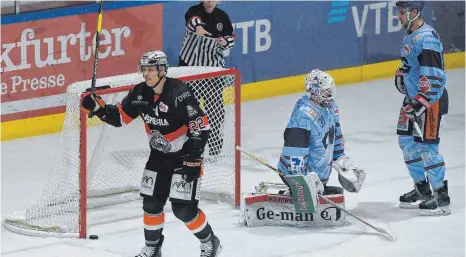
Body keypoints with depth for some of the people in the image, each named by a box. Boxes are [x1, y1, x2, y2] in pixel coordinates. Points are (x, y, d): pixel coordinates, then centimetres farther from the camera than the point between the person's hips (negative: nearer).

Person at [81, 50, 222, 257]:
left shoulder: (179, 93, -25)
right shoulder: (139, 93, -5)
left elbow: (201, 126, -25)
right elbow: (119, 117, 6)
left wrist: (193, 158, -26)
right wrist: (98, 107, -12)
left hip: (185, 155, -6)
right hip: (159, 155, 6)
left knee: (183, 208, -10)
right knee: (151, 203, 5)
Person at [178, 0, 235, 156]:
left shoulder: (222, 17, 5)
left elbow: (231, 38, 11)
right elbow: (192, 18, -33)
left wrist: (225, 41, -13)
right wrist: (198, 26, -56)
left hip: (214, 67, 3)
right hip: (190, 64, -3)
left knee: (215, 107, 2)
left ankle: (215, 145, 13)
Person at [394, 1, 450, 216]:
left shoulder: (426, 38, -21)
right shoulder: (409, 35, 11)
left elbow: (432, 76, -26)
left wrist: (421, 104, -26)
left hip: (430, 99, -10)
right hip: (413, 98, 10)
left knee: (426, 146, -10)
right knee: (407, 141, 14)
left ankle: (441, 197, -4)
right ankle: (422, 190, 26)